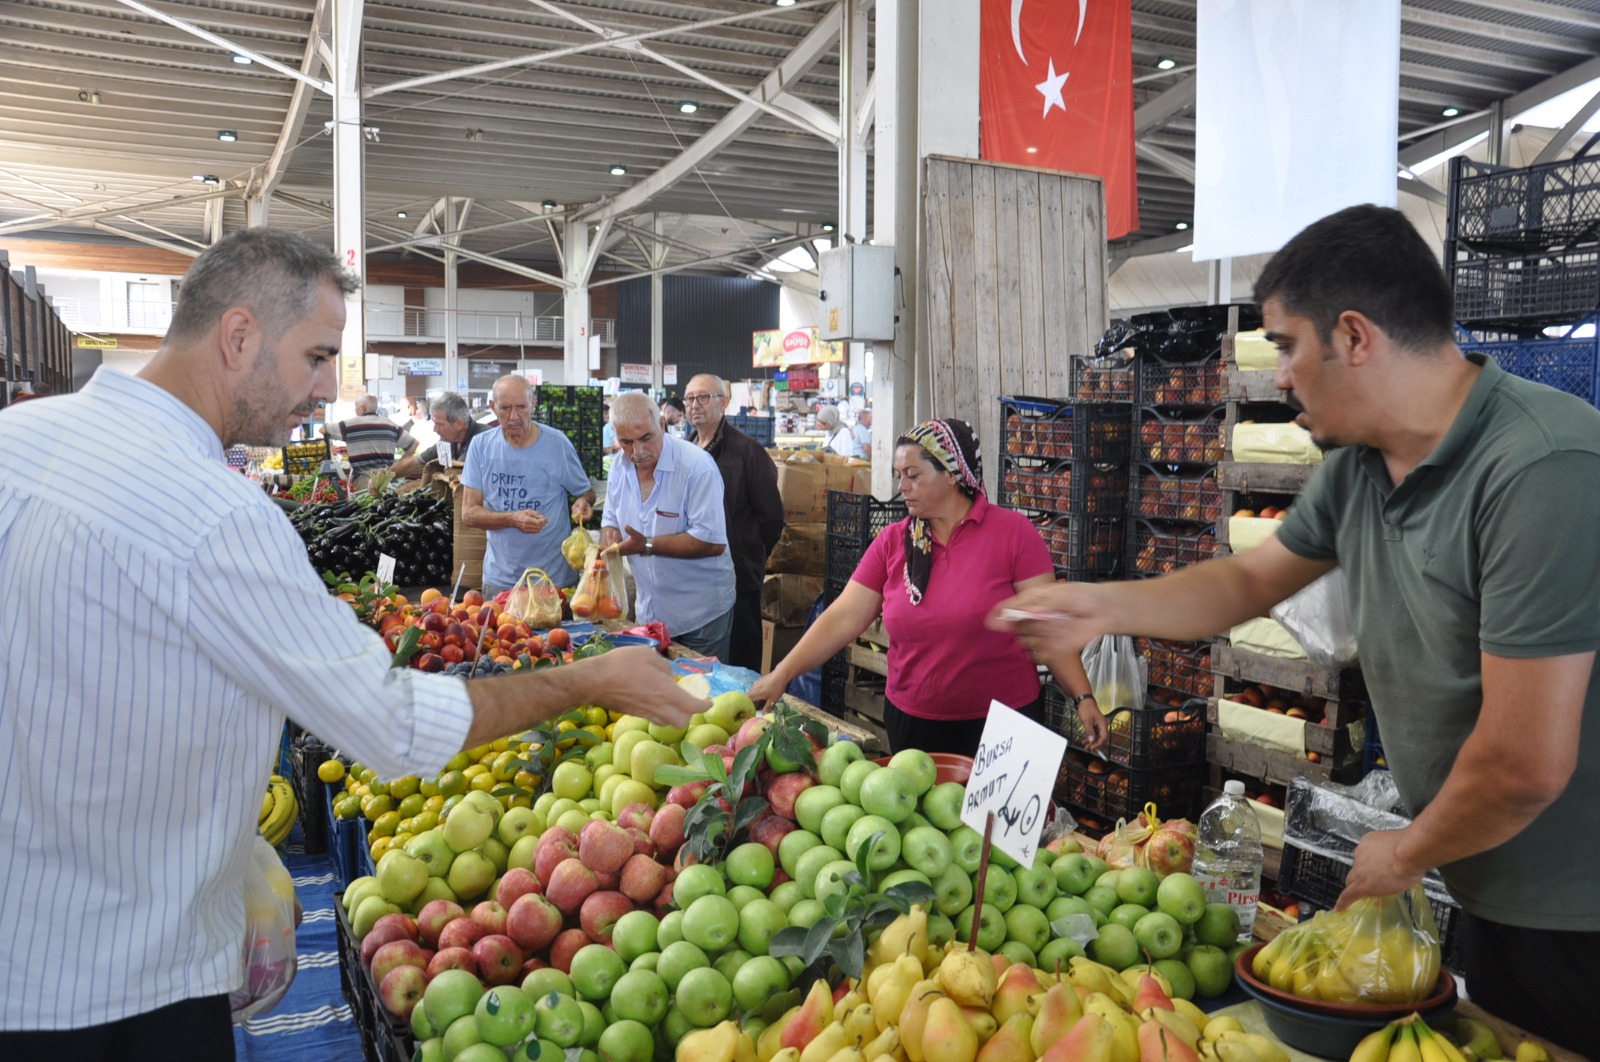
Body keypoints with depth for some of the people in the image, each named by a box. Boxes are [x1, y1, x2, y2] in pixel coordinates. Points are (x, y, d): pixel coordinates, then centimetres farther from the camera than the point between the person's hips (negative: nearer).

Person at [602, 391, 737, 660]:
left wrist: (647, 545, -26)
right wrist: (609, 539, -12)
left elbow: (713, 542, -25)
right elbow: (611, 521, 12)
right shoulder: (620, 466, 0)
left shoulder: (696, 465, -20)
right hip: (650, 610, 6)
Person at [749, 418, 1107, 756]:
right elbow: (842, 619, -1)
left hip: (1003, 726, -3)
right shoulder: (892, 542, 1)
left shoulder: (1012, 533, -8)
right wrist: (782, 674, -7)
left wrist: (1084, 697, -15)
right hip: (913, 724, 3)